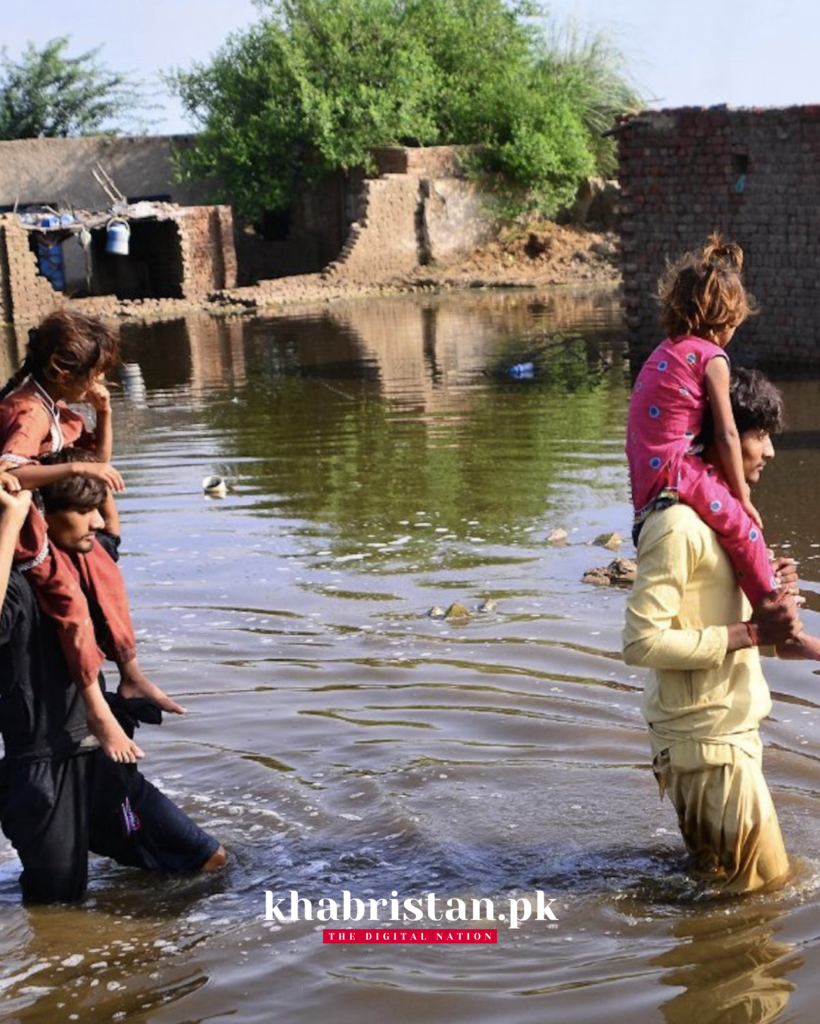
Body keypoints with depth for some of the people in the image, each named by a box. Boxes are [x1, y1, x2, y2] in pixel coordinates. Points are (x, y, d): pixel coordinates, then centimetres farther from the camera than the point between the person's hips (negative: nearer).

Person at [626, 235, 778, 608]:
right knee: (744, 530, -4)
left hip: (645, 476, 9)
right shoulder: (712, 357, -7)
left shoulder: (664, 351, 17)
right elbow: (727, 435, -8)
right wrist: (742, 498, 1)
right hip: (677, 469, -9)